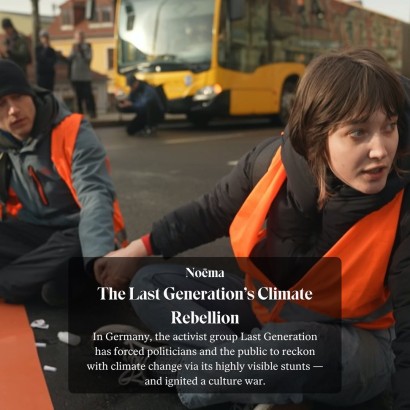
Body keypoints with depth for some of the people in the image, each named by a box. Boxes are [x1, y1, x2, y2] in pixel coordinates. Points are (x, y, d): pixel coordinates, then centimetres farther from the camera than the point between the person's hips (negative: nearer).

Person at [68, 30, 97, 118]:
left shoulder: (87, 47, 0)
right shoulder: (74, 47, 10)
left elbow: (88, 59, -11)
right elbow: (69, 59, 4)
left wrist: (81, 51, -17)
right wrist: (73, 52, -11)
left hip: (85, 76, -3)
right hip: (75, 76, 4)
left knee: (88, 94, -6)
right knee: (78, 95, 7)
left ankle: (92, 112, -4)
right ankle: (80, 112, 12)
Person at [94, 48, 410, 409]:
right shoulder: (273, 161, -19)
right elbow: (210, 214, 0)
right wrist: (136, 253, 1)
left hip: (349, 344, -4)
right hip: (265, 309, 5)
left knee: (294, 346, -40)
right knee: (151, 283, -5)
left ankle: (161, 363, -16)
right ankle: (243, 364, -21)